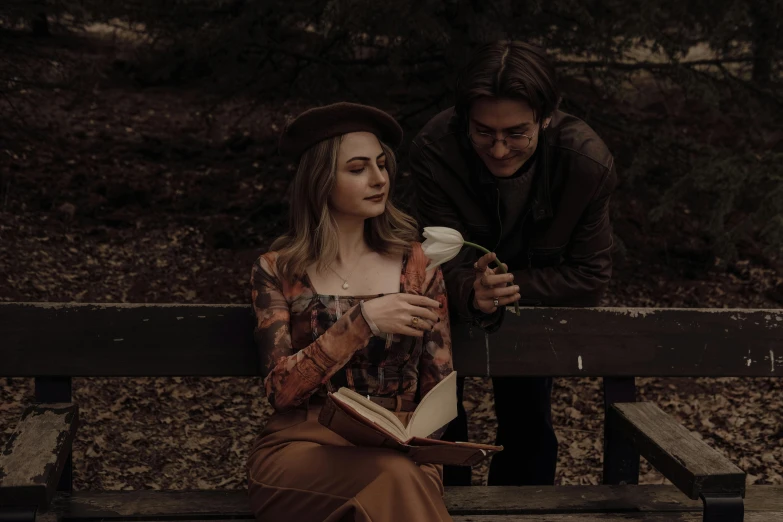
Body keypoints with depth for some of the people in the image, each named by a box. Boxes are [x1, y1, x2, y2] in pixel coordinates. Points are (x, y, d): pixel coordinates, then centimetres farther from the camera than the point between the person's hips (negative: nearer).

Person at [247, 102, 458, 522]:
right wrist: (362, 321, -18)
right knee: (391, 477, -33)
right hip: (301, 451, -2)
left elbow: (439, 387, 9)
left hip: (399, 453, 2)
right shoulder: (277, 271, 4)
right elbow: (280, 388, -8)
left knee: (400, 479, -33)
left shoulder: (416, 265, 9)